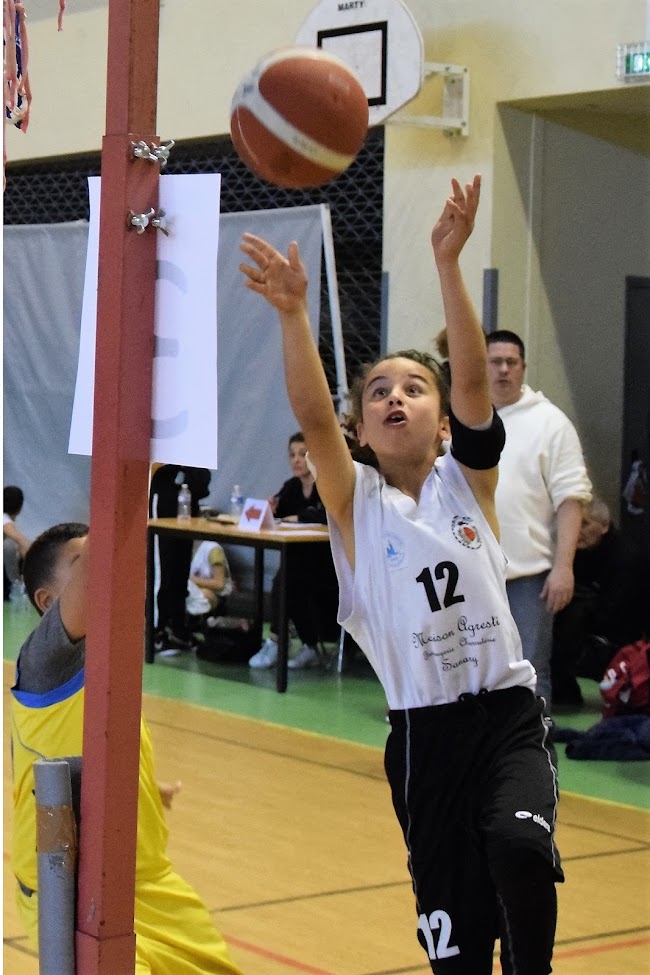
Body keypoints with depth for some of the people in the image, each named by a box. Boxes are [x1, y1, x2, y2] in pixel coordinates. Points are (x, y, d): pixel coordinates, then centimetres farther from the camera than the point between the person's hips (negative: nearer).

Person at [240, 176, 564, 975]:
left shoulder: (467, 480, 4)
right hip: (424, 731, 1)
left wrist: (447, 263, -24)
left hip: (508, 714, -1)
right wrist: (292, 311, -30)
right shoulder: (355, 503, 2)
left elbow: (472, 377, -12)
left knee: (518, 844, -29)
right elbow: (311, 413, -15)